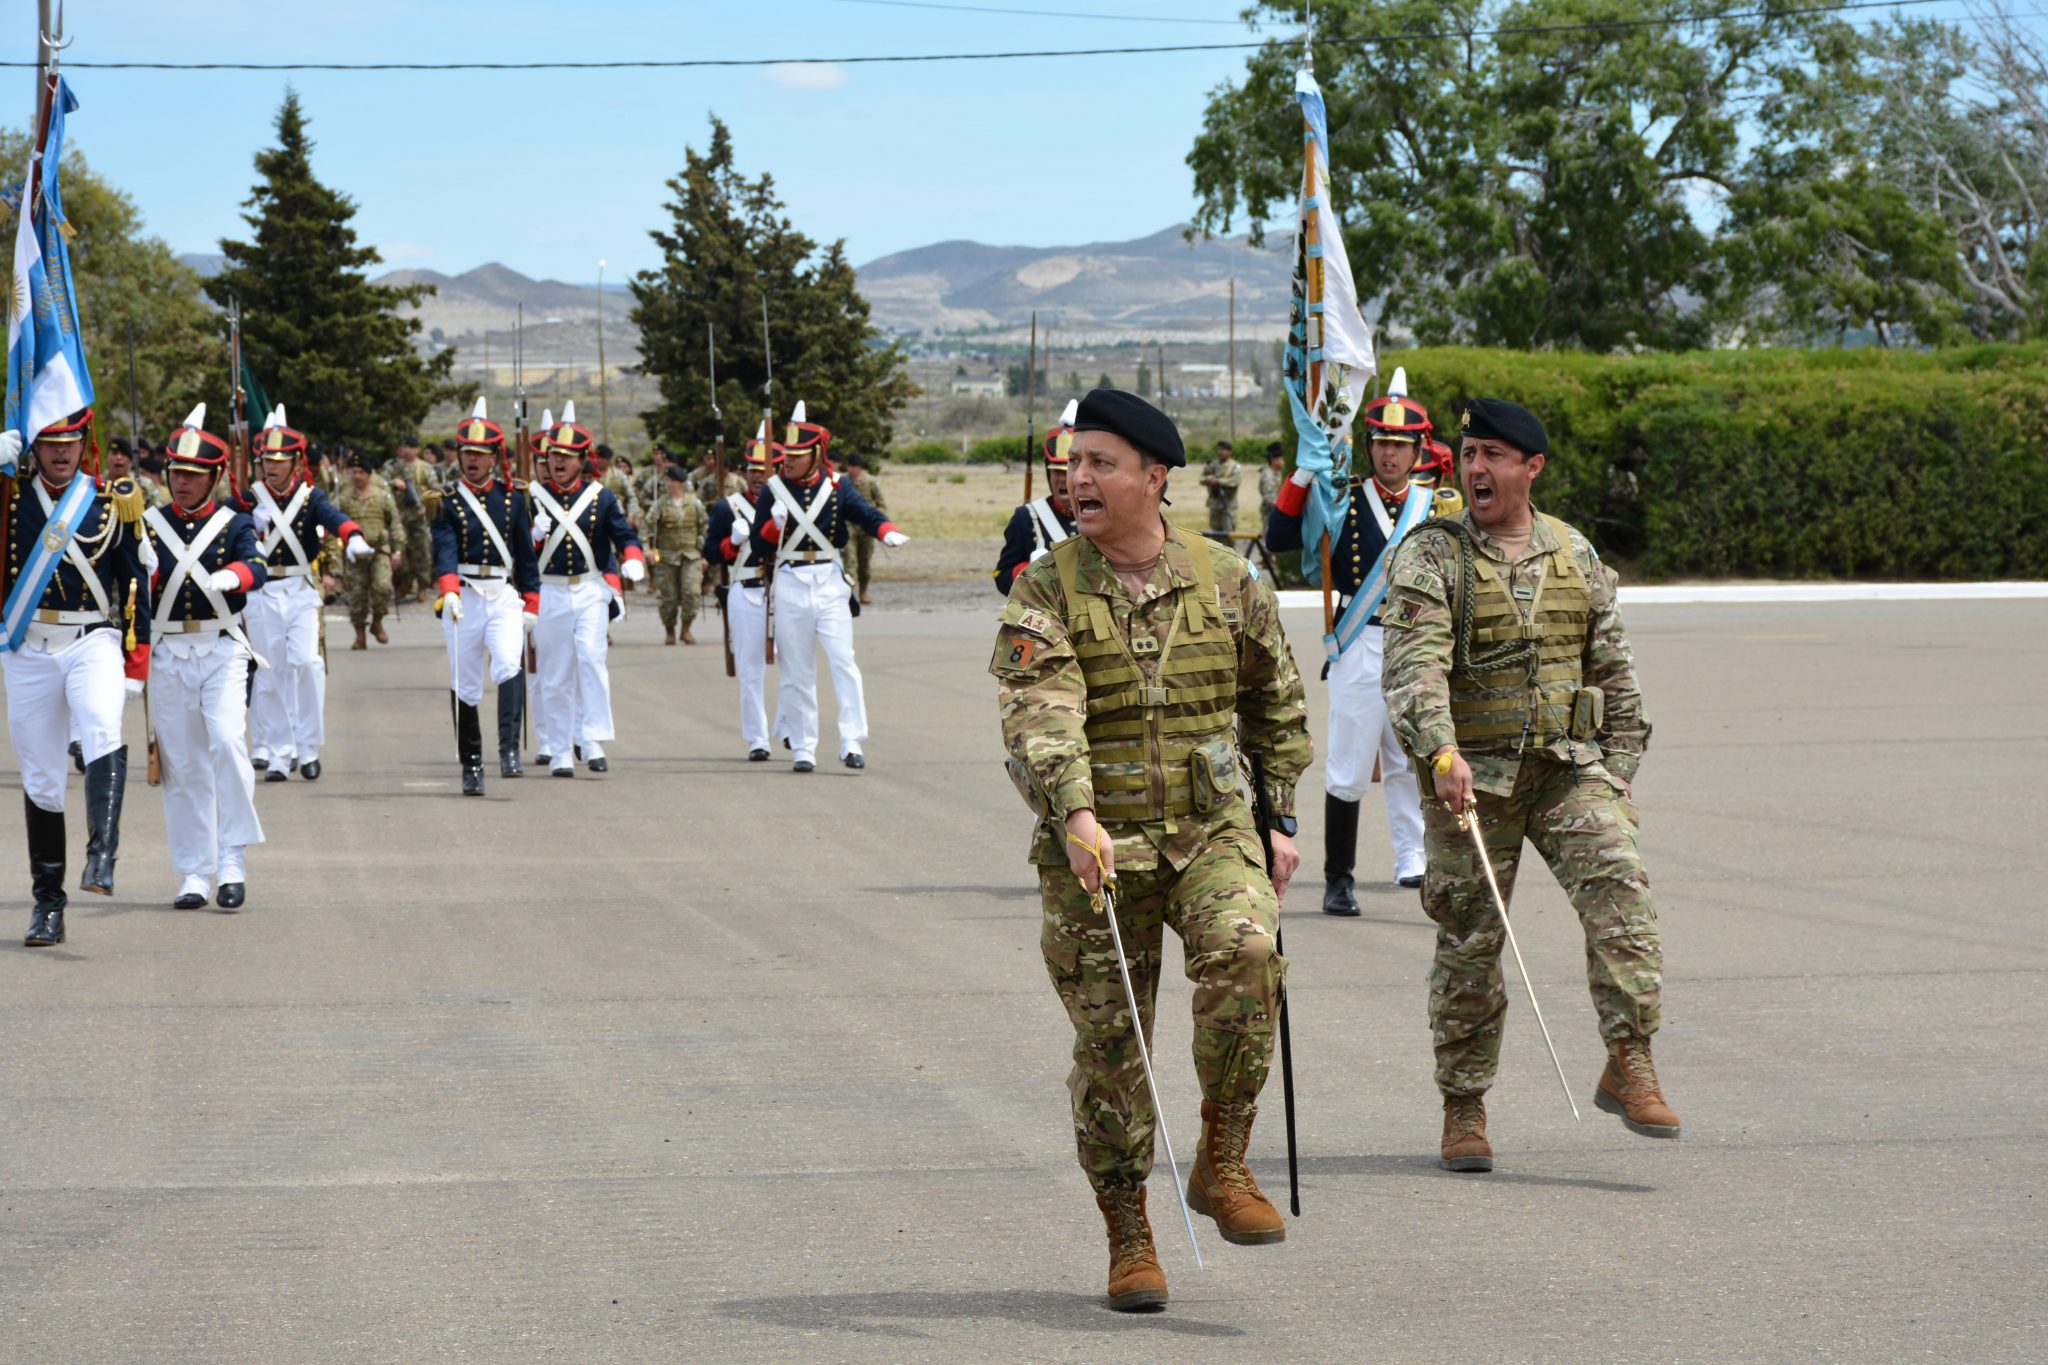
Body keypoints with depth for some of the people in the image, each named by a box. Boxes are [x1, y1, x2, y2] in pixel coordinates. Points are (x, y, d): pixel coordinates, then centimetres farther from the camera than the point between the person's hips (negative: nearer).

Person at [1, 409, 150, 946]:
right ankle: (47, 904, 10)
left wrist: (136, 665, 2)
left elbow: (135, 584, 6)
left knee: (103, 732, -31)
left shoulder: (113, 503, 3)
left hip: (94, 641, -1)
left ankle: (102, 855, -39)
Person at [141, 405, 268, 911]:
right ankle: (193, 874, 11)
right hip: (169, 655, 2)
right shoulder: (150, 524, 7)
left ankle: (232, 861, -11)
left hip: (222, 650, -2)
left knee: (227, 740, -20)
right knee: (183, 762, 4)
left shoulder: (234, 524, 3)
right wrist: (140, 567, -27)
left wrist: (232, 576, -40)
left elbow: (256, 569, -17)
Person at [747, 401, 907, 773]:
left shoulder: (837, 487, 4)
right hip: (790, 586, 1)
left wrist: (889, 532, -28)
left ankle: (853, 743, -10)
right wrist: (774, 526, -15)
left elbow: (868, 515, -7)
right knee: (797, 672, 5)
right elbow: (760, 551, 4)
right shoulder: (773, 492, 4)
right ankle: (802, 749, 13)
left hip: (830, 584, -1)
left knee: (844, 662, -11)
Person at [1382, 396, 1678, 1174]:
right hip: (1472, 776, -2)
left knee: (1619, 886, -19)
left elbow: (1614, 672, 18)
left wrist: (1619, 773, 12)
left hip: (1569, 767, 3)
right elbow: (1415, 666, -17)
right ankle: (1464, 1108, 14)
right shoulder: (1431, 557, -2)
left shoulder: (1576, 556, 11)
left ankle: (1629, 1065, -17)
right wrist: (1441, 752, -32)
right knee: (1469, 941, 2)